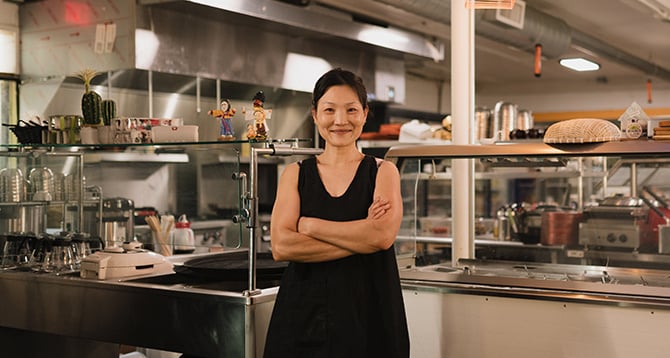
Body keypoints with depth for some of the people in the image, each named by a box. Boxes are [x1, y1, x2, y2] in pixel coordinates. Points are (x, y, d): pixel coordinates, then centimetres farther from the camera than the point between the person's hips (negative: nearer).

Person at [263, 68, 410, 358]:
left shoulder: (383, 172, 3)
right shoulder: (295, 174, 5)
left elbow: (383, 236, -15)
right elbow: (280, 246, -9)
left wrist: (309, 225, -10)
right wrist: (361, 237, -13)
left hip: (368, 313, -1)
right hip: (303, 314, 1)